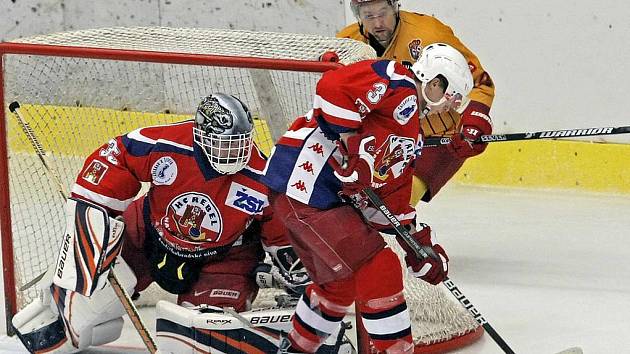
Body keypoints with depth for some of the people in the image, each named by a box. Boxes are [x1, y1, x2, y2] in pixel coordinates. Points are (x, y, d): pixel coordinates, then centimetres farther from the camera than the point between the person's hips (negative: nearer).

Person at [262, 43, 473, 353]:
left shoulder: (412, 133, 22)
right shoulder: (397, 83, -9)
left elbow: (393, 197, 21)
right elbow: (333, 85, -23)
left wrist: (420, 247, 15)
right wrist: (349, 146, -23)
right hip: (306, 179, -11)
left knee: (340, 283, 24)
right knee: (380, 270, -10)